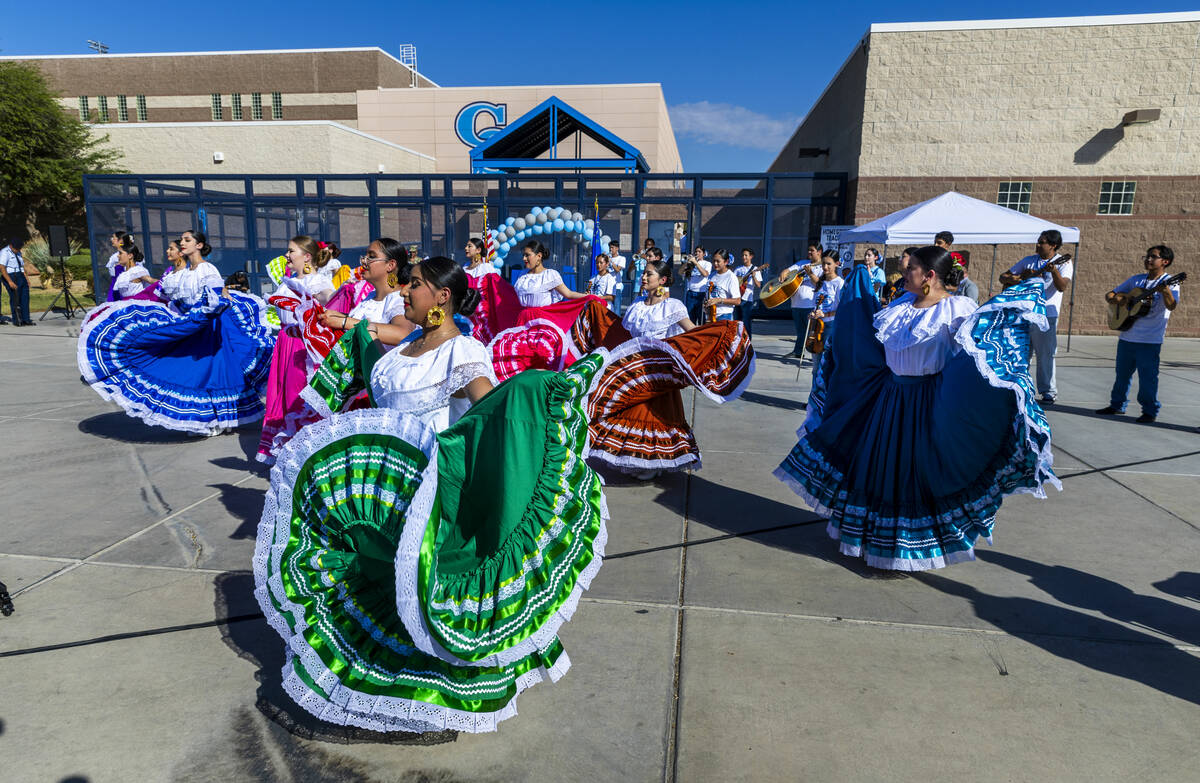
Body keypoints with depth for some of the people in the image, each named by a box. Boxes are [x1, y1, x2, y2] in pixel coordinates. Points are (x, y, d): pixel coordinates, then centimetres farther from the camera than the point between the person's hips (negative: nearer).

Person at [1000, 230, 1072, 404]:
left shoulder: (1063, 263, -1)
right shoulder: (1029, 261, 12)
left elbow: (1062, 287, -16)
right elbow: (1003, 277, 14)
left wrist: (1054, 271, -34)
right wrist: (1012, 279, -9)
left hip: (1046, 314, -4)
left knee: (1045, 354, -2)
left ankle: (1049, 392, 8)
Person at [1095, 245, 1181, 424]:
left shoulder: (1169, 283, -4)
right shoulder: (1136, 280, 12)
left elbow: (1172, 306, -21)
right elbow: (1109, 295, 17)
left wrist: (1166, 291, -40)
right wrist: (1115, 299, -6)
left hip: (1150, 340, -5)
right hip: (1127, 336, 5)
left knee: (1148, 376, -2)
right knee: (1122, 373, 14)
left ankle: (1150, 411, 10)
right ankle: (1117, 405, 27)